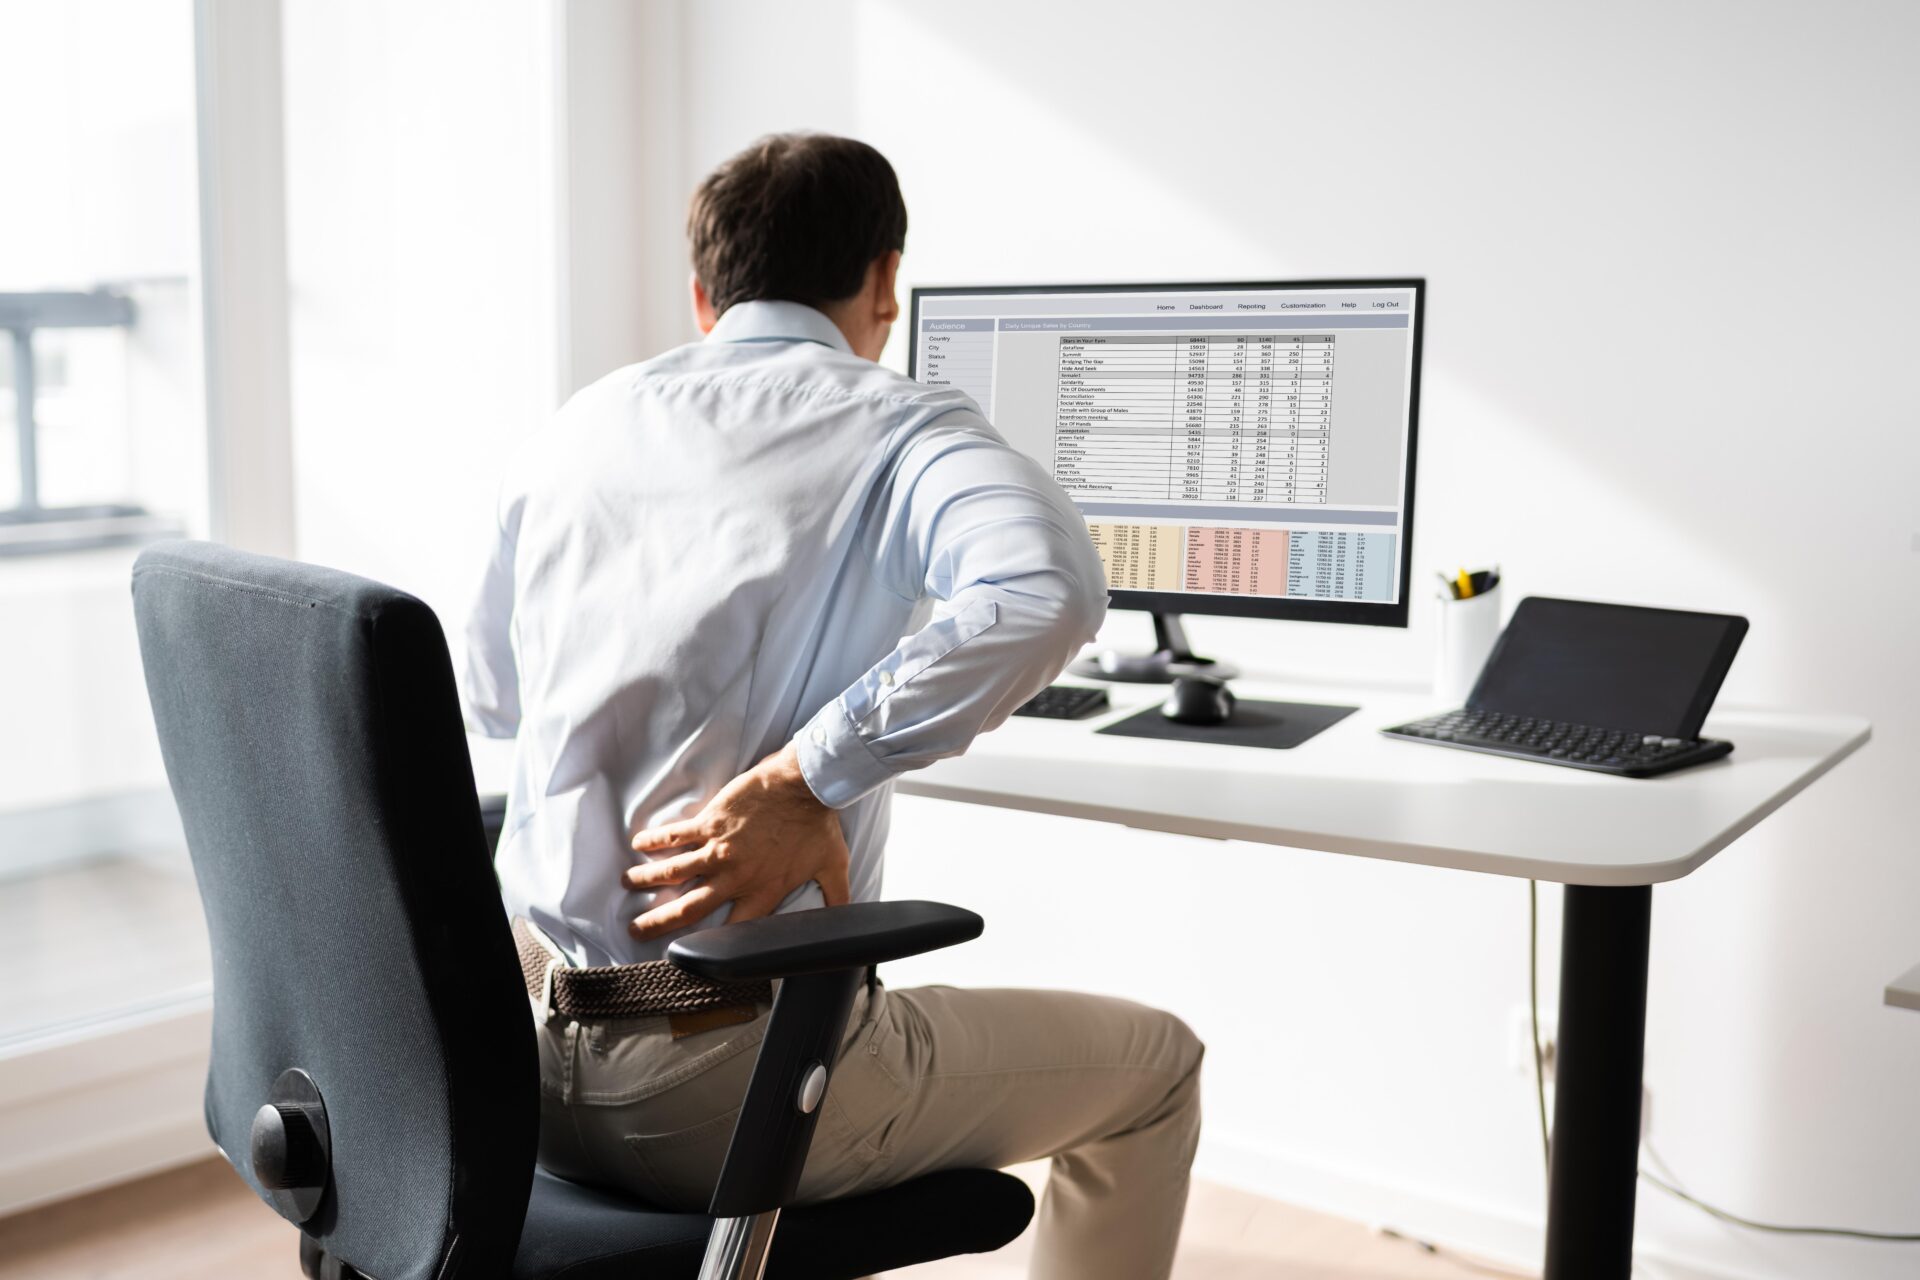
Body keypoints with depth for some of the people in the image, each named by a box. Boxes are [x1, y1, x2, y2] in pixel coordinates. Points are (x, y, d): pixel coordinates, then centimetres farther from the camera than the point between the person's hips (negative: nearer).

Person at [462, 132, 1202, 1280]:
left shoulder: (574, 431, 7)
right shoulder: (906, 427, -8)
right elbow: (1045, 590, -31)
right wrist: (805, 777, -26)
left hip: (522, 1057, 7)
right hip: (726, 1091, -6)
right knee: (1153, 1064, 17)